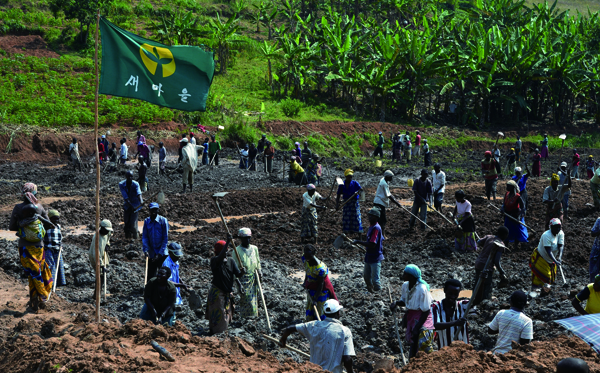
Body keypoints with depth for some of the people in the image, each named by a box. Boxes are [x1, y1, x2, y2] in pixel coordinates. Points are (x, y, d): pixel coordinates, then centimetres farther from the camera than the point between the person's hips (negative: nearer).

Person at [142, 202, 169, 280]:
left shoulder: (163, 220, -7)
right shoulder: (146, 221, 4)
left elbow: (165, 238, -7)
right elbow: (144, 237, 4)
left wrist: (159, 254, -12)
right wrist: (145, 250, -13)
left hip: (162, 254, -3)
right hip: (151, 254, 3)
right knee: (150, 276, 6)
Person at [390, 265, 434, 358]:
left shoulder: (422, 289, -24)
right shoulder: (405, 285, -3)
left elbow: (426, 311, -19)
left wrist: (417, 327, -19)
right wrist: (396, 303, -8)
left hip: (422, 318, -7)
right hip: (411, 317, 7)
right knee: (413, 344, 16)